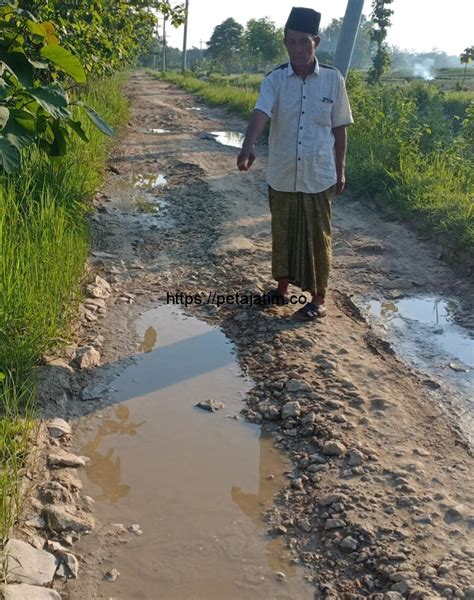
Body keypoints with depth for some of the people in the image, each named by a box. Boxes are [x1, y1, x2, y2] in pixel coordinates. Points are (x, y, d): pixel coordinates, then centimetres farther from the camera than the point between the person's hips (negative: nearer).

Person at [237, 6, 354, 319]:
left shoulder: (333, 79, -4)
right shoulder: (275, 80, -5)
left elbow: (339, 128, 3)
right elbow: (260, 114, -21)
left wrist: (340, 170, 6)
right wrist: (248, 146, -40)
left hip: (318, 176, -1)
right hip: (281, 175, 2)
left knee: (317, 237, 7)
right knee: (282, 233, 15)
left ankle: (319, 298, 21)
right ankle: (283, 288, 33)